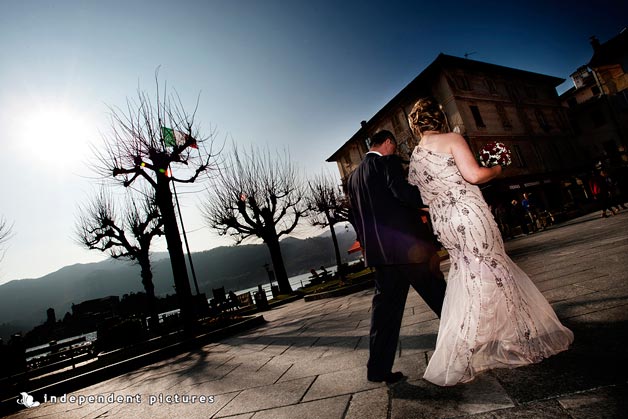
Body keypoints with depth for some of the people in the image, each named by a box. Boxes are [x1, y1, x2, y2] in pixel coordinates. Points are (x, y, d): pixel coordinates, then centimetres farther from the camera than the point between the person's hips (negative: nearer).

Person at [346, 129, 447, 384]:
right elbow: (403, 193, -21)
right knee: (438, 294, 12)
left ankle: (379, 368, 14)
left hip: (378, 252, 7)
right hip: (407, 246, -6)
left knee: (385, 306, 10)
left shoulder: (353, 177, 17)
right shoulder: (388, 162, -4)